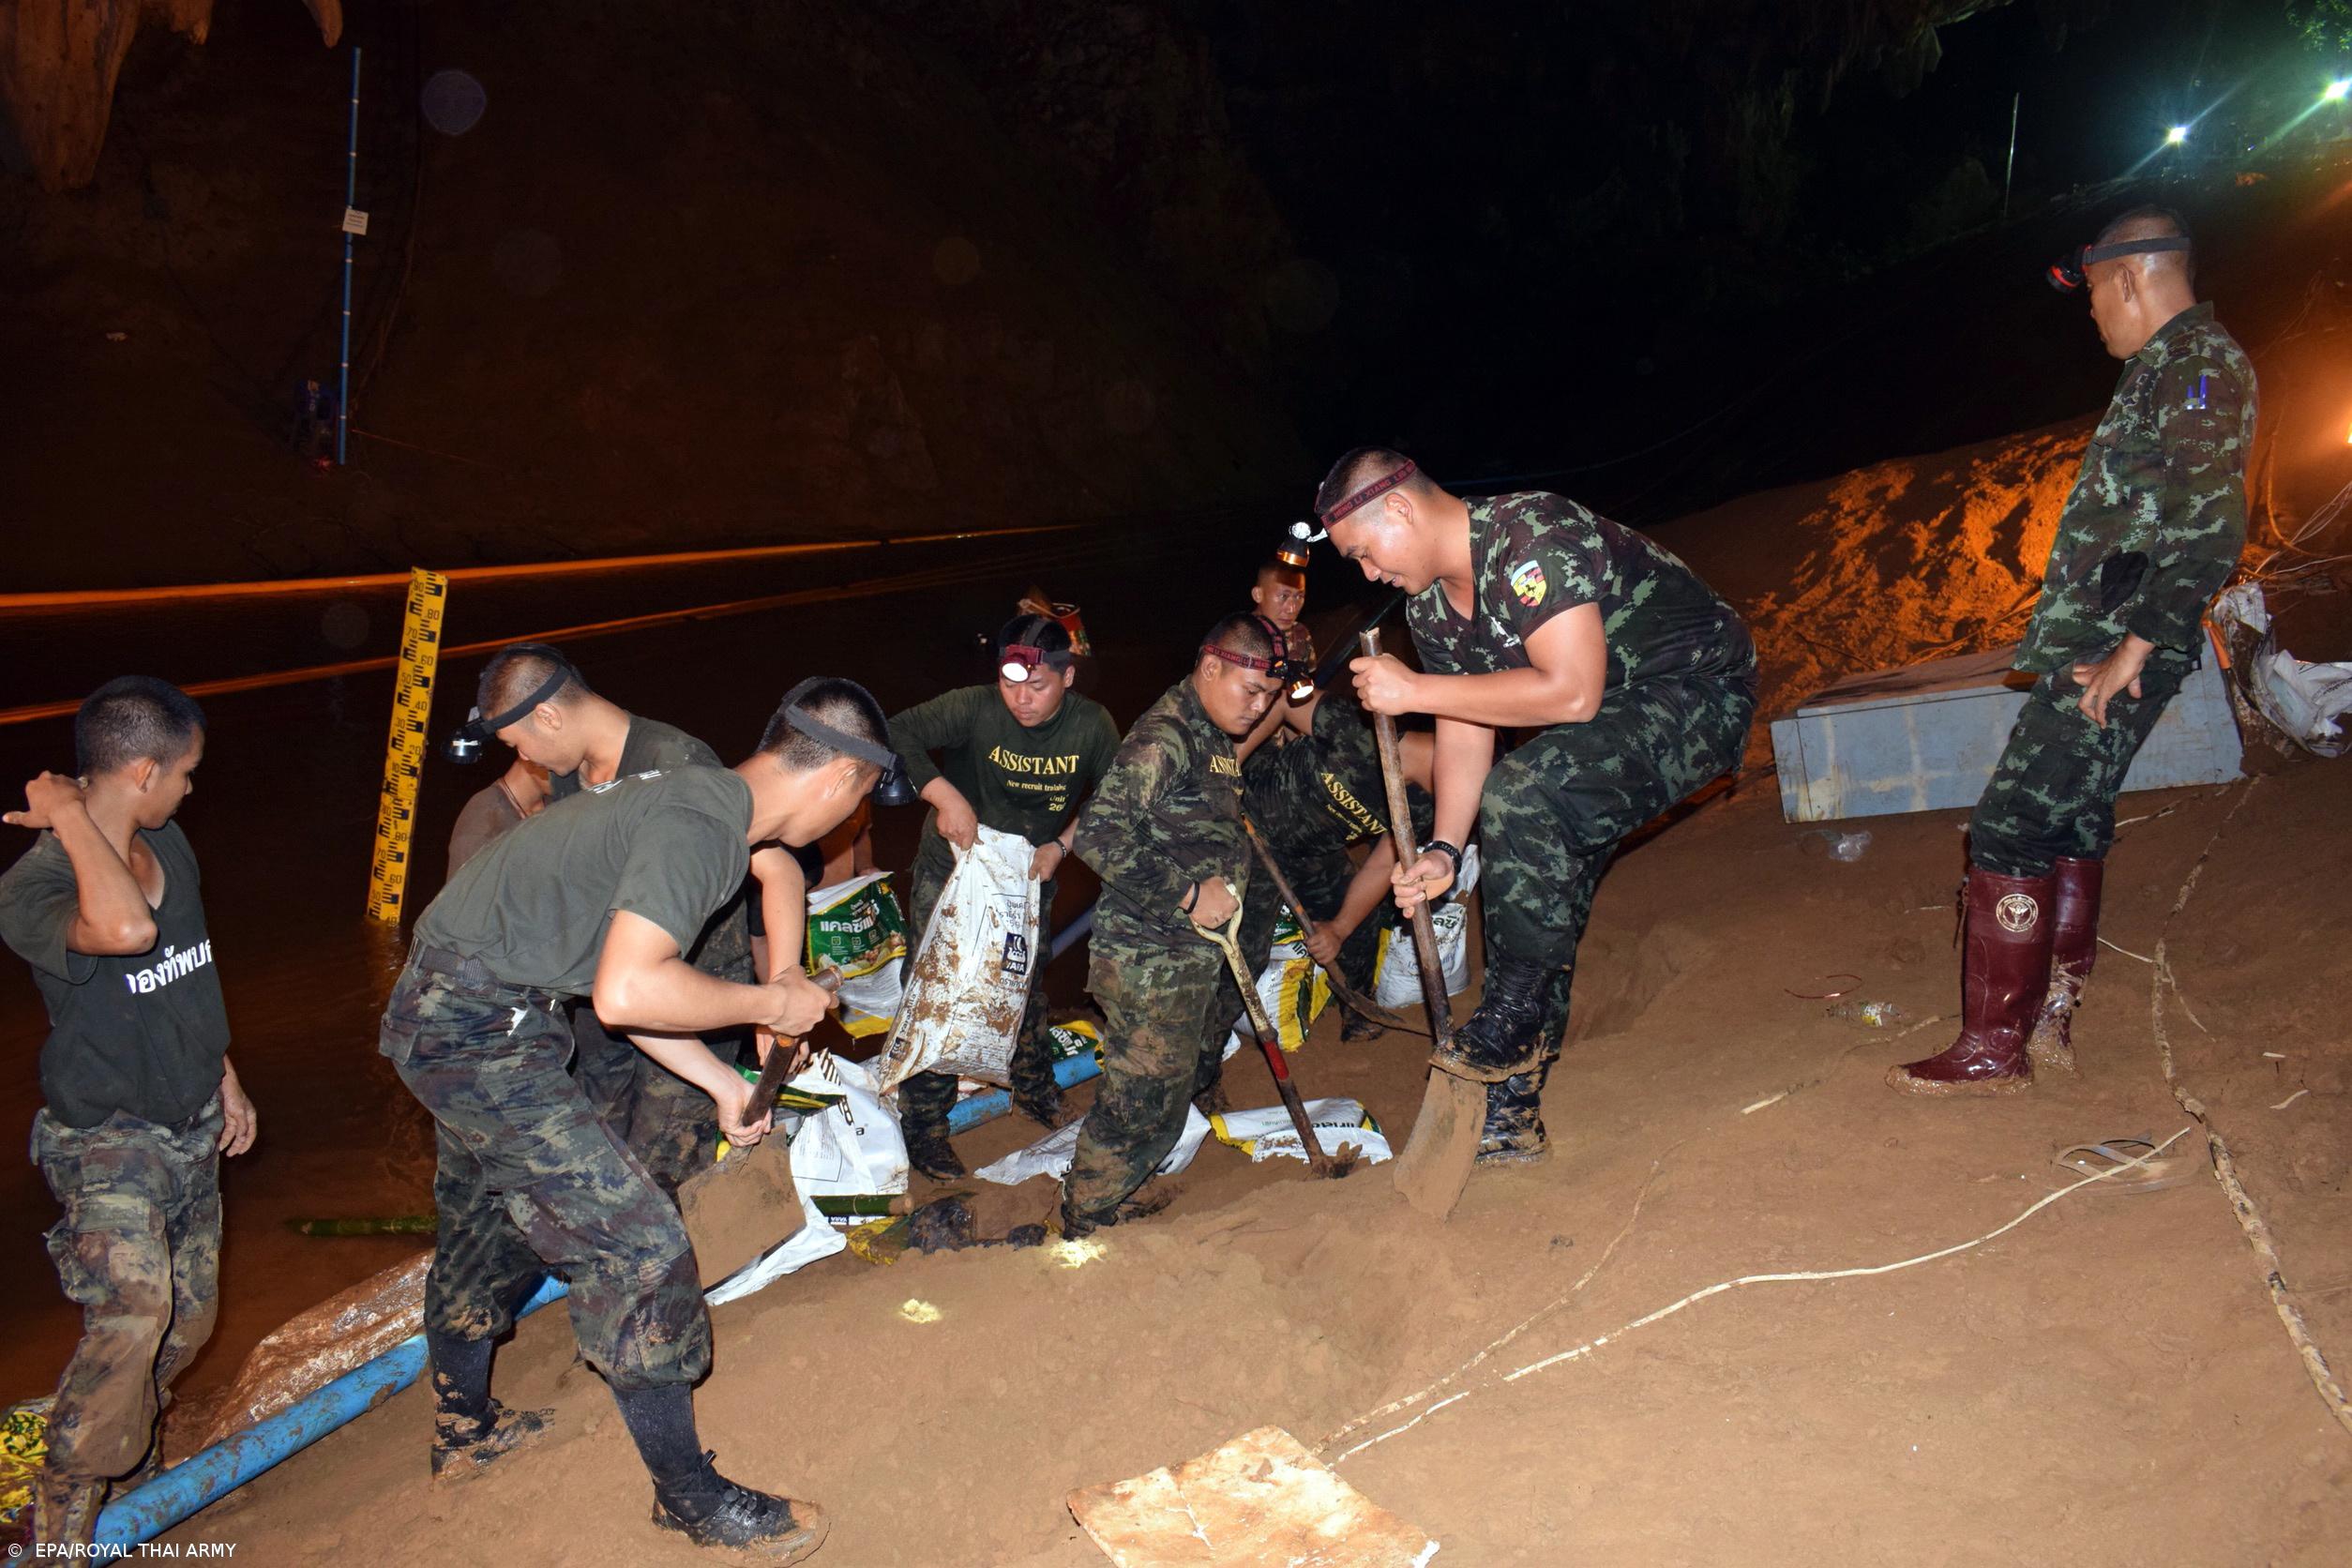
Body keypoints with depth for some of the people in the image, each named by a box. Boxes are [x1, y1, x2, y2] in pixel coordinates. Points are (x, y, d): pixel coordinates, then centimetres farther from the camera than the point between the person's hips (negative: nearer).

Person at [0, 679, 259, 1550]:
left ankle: (129, 1450, 41)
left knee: (189, 1321, 15)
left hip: (192, 1127, 8)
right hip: (107, 1140, -7)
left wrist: (224, 1078, 21)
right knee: (132, 1313, -26)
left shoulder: (168, 844, 2)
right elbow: (127, 930, -47)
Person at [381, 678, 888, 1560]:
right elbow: (624, 993, -33)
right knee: (638, 1248, -7)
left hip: (447, 1020, 11)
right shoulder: (698, 827, -23)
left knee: (488, 1229, 27)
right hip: (480, 1034, -10)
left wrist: (723, 1082, 14)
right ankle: (689, 1496, 6)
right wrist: (771, 1006, -19)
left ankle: (464, 1429, 48)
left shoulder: (704, 803, 7)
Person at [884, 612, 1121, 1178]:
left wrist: (1061, 845, -15)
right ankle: (923, 1126, 10)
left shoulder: (1093, 725, -16)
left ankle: (1034, 1089, 45)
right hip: (952, 870, -3)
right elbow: (896, 736, -26)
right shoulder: (974, 709, -26)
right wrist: (943, 794, -36)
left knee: (1027, 987, 21)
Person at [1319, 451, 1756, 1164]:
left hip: (1697, 696, -9)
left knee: (1520, 797, -30)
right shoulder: (1430, 607, 1)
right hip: (1611, 718, 9)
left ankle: (1510, 1026, -14)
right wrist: (1444, 850, -10)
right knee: (1538, 875, 2)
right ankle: (1509, 1113, 13)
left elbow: (1572, 692, -34)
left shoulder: (1534, 536, -27)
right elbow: (1465, 732, 2)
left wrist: (1415, 690, -29)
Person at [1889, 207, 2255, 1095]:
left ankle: (1994, 1048, -2)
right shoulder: (2172, 369, 19)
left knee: (2009, 830, -9)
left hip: (2108, 661, -11)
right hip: (2096, 651, 11)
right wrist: (2128, 645, 16)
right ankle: (2050, 1015, 26)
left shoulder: (2199, 365, -13)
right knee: (2070, 823, 16)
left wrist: (2133, 646, -21)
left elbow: (2212, 527, -23)